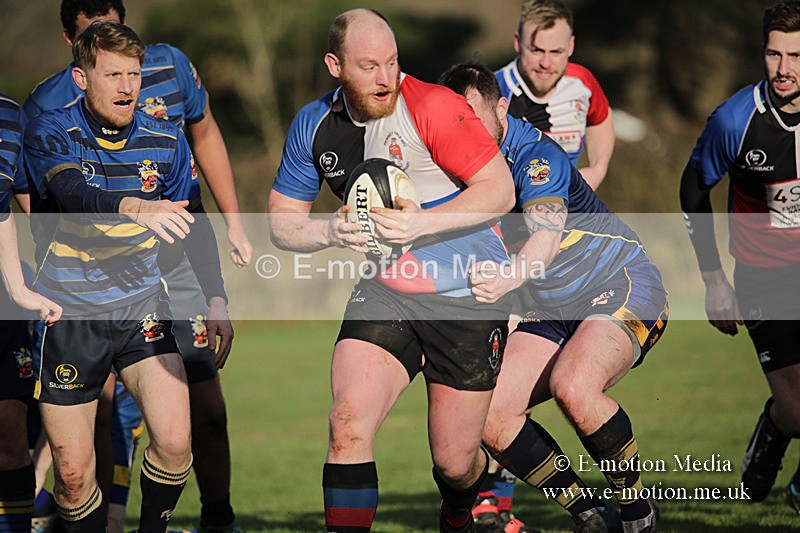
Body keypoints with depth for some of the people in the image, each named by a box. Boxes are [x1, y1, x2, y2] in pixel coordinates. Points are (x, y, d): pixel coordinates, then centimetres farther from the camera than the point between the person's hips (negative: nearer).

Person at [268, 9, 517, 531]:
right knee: (348, 427, -19)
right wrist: (332, 231, -13)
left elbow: (499, 191, -16)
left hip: (469, 297, -3)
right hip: (386, 292, 3)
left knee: (454, 463, 4)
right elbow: (282, 221, 9)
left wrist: (421, 222, -26)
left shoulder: (433, 107, -16)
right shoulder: (314, 125, 0)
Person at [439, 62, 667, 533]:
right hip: (553, 312, 8)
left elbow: (546, 233, -40)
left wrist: (508, 278, -60)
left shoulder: (536, 154, -23)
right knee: (488, 415, -9)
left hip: (622, 290, -8)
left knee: (574, 387, -35)